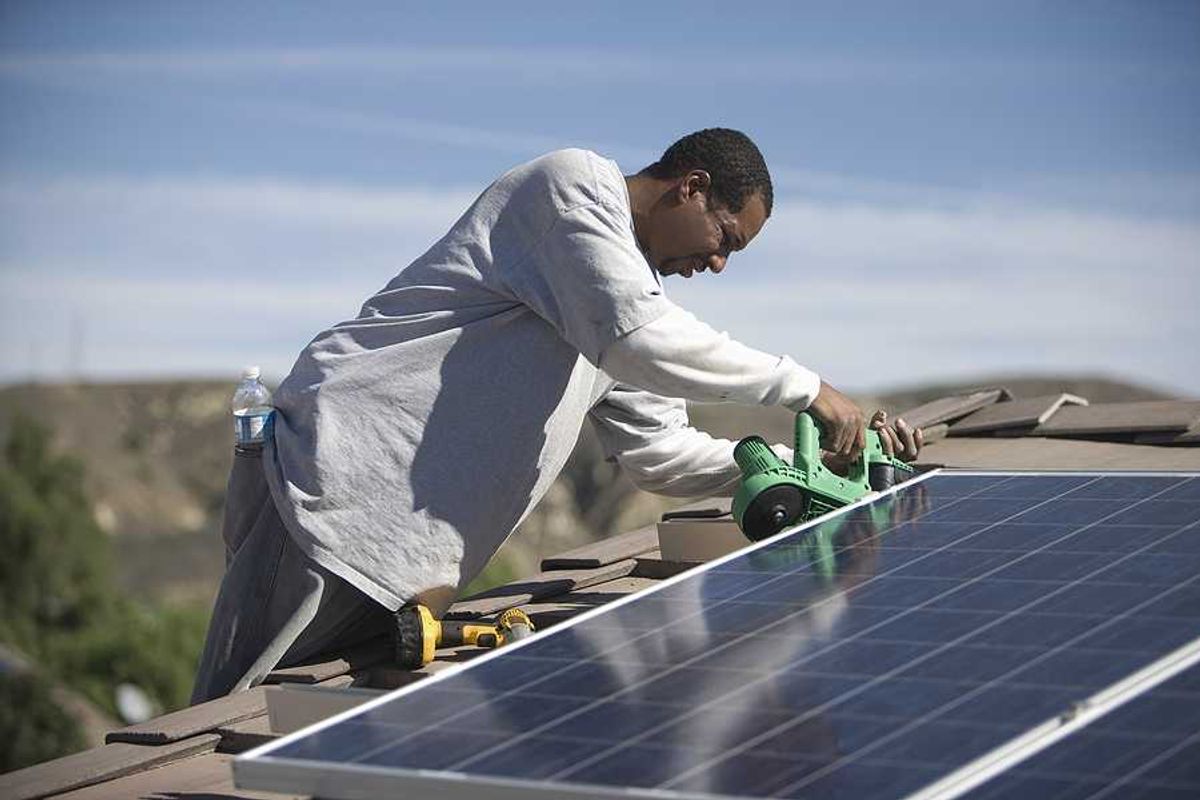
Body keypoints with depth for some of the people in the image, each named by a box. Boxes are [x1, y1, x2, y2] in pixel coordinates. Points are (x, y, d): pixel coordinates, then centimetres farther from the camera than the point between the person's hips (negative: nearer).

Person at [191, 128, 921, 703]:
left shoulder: (632, 277, 23)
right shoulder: (576, 183, -5)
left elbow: (660, 454, 21)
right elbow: (636, 337, -22)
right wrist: (806, 388, -15)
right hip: (334, 479, -10)